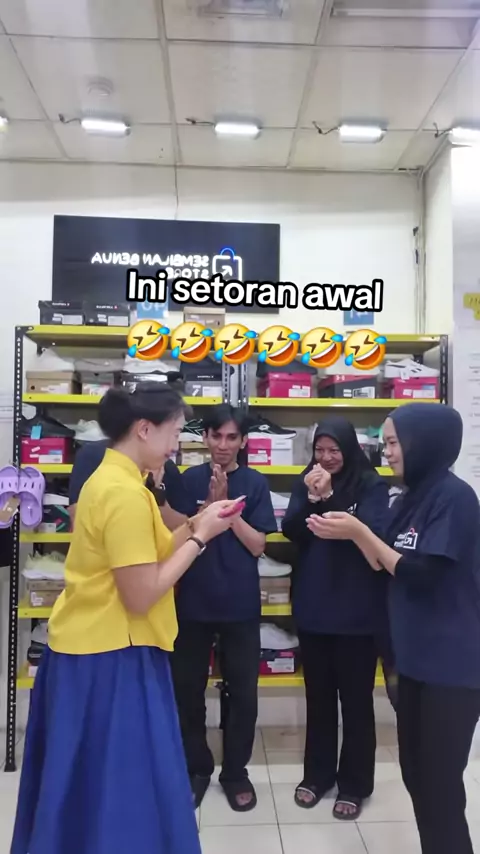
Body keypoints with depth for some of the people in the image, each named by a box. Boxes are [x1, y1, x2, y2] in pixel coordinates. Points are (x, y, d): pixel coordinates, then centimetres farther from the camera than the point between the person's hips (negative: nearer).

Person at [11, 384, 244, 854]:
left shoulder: (109, 478, 8)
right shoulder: (125, 492, -24)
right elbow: (141, 595, -24)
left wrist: (194, 526, 4)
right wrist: (200, 536, -16)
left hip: (93, 648, 10)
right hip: (111, 657, -10)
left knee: (87, 788, 23)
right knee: (119, 789, 7)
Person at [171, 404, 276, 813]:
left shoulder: (256, 483, -3)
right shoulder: (190, 479, -2)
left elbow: (257, 545, -7)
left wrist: (226, 506, -16)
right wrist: (210, 504, -19)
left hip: (240, 604, 0)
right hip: (194, 601, 1)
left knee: (243, 692, 9)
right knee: (188, 690, 11)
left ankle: (236, 771, 31)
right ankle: (196, 767, 33)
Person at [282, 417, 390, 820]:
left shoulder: (371, 485, -7)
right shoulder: (307, 482, 4)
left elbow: (372, 532, -19)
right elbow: (292, 532, -3)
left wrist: (330, 497, -27)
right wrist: (311, 499, -19)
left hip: (357, 609, -3)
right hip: (314, 606, 4)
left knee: (356, 698, 9)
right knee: (318, 694, 16)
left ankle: (354, 784, 26)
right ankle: (317, 773, 32)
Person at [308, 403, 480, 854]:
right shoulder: (410, 499, 8)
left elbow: (421, 573, -20)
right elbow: (387, 568, 9)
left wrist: (359, 530, -17)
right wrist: (351, 534, -4)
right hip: (415, 658, 8)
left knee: (440, 783, 2)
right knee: (415, 774, 17)